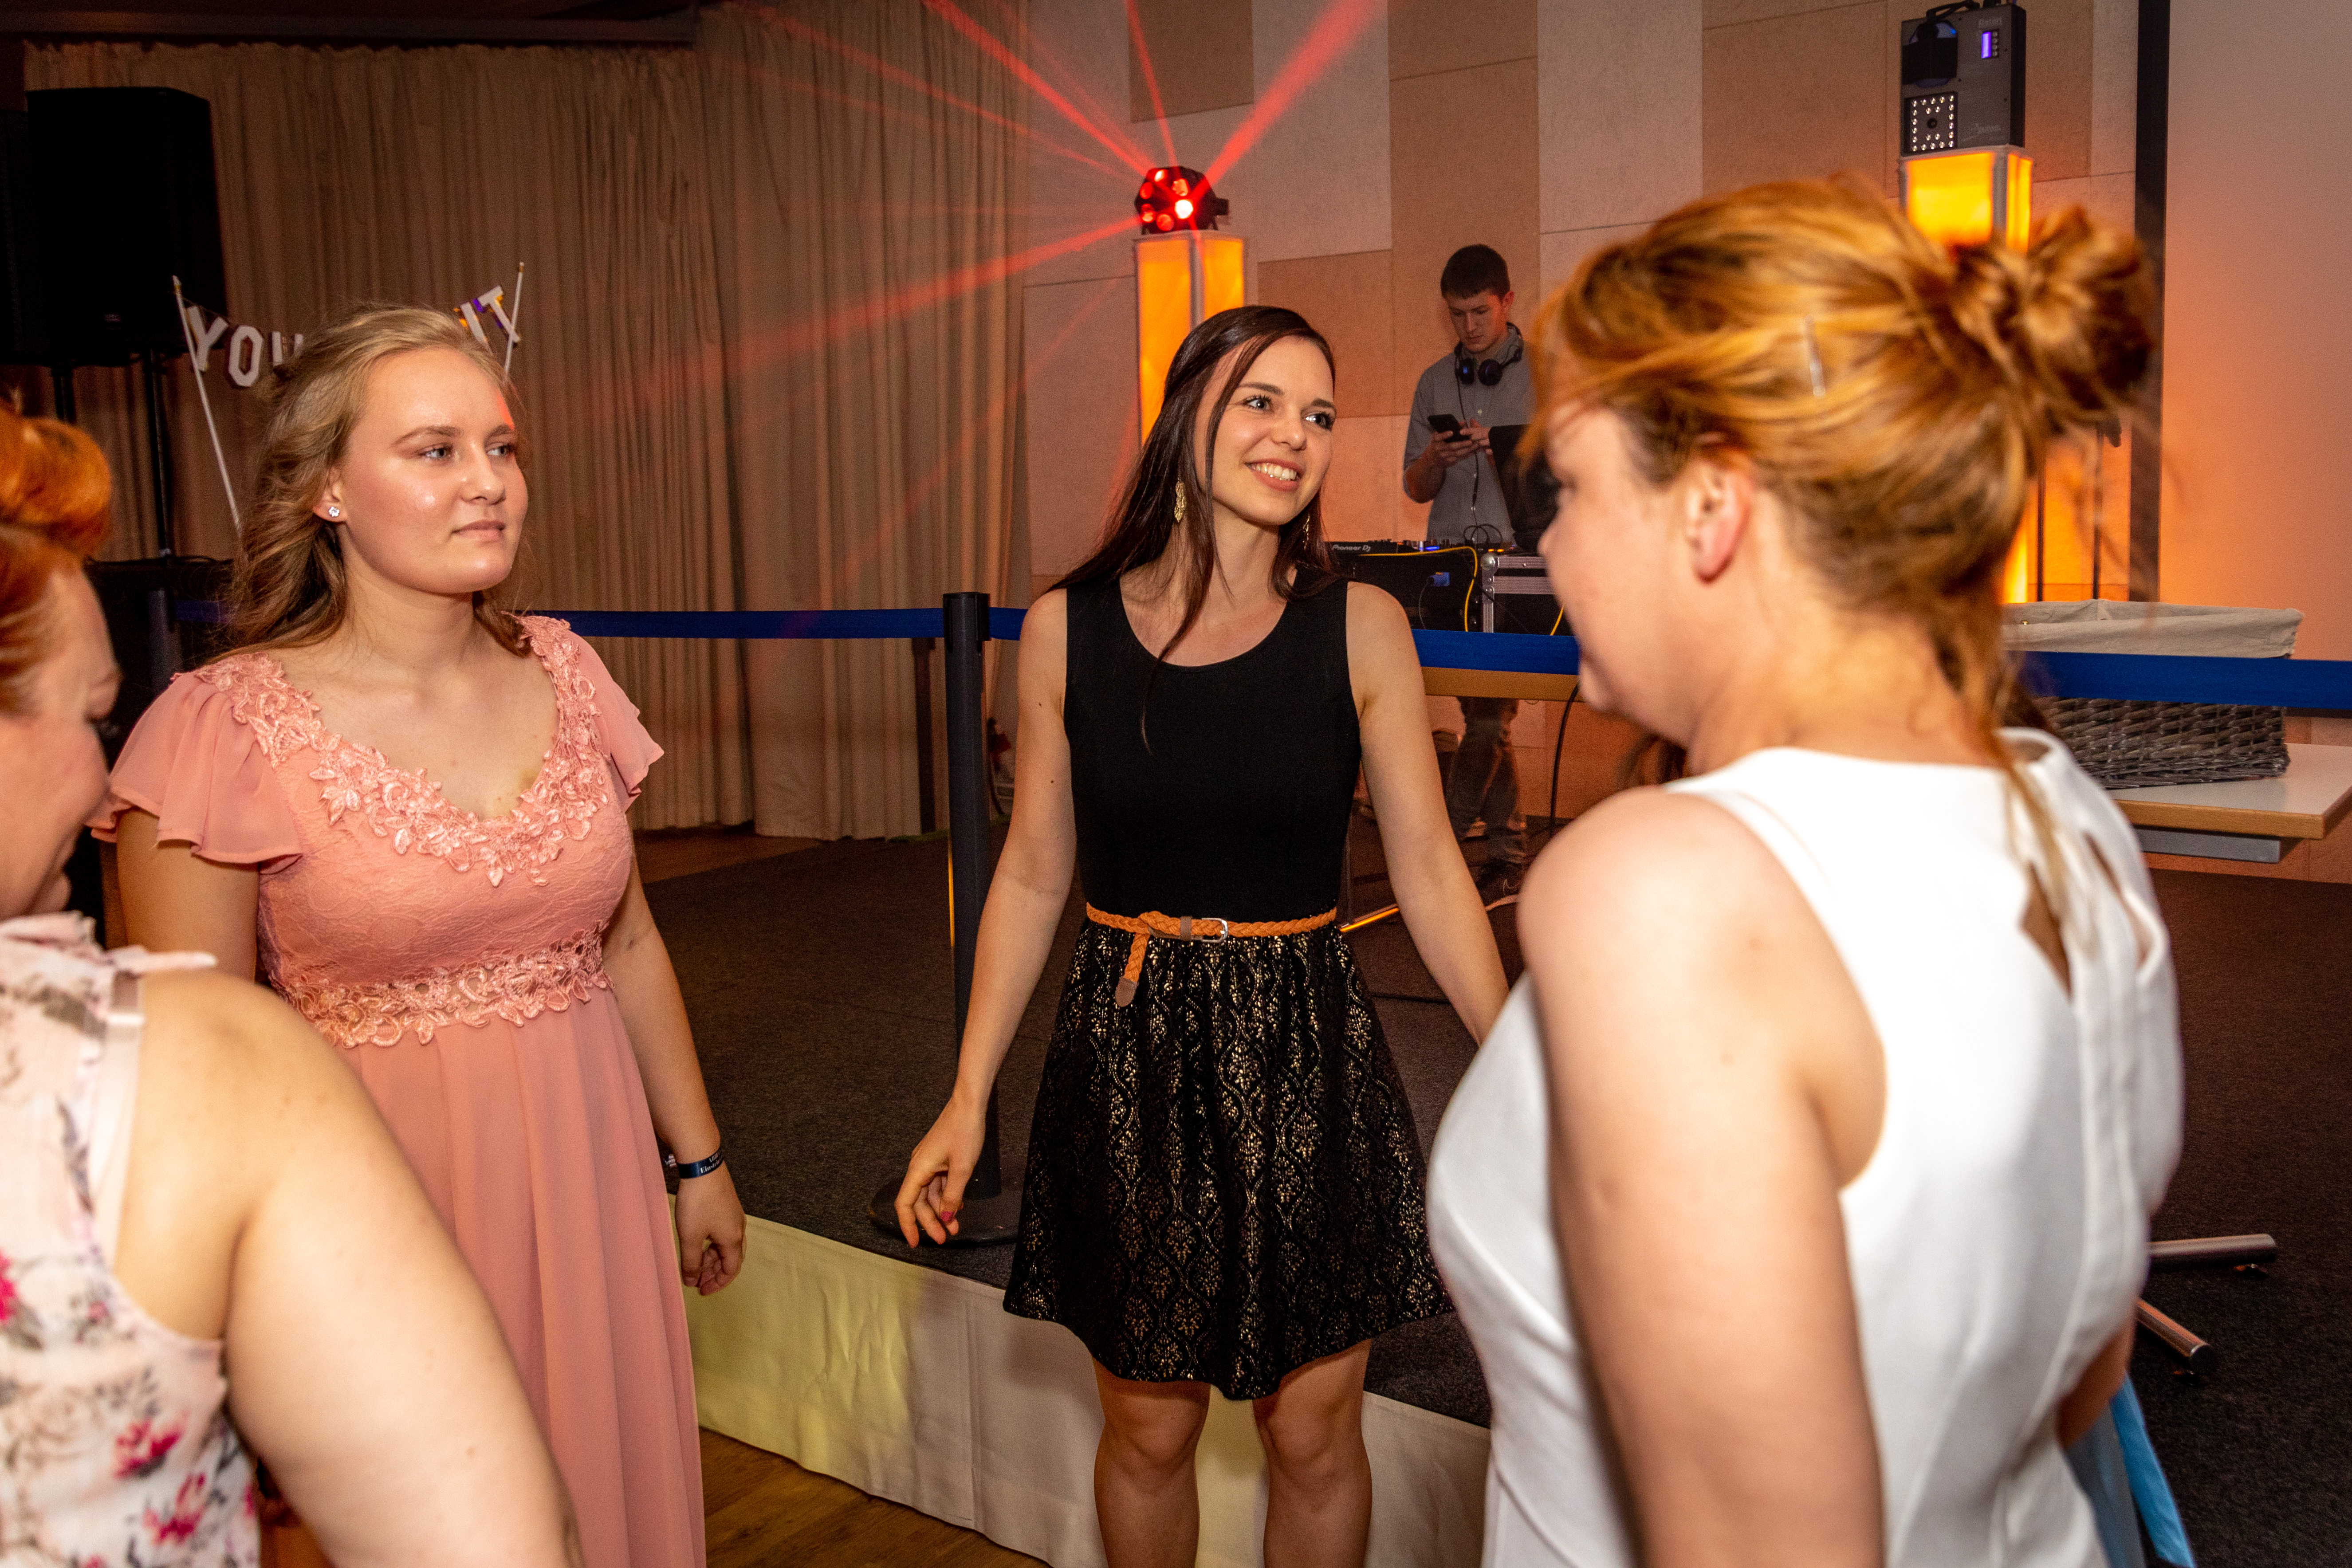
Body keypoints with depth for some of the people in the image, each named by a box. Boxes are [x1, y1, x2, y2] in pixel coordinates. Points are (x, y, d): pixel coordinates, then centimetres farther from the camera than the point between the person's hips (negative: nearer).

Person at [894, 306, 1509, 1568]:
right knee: (1147, 1430, 15)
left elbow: (1427, 870, -2)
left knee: (1315, 1435, 12)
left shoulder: (1360, 629, -4)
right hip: (1128, 1052, 1)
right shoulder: (1066, 628, -2)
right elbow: (1032, 875, 4)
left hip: (1304, 1056, 0)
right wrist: (968, 1099, 4)